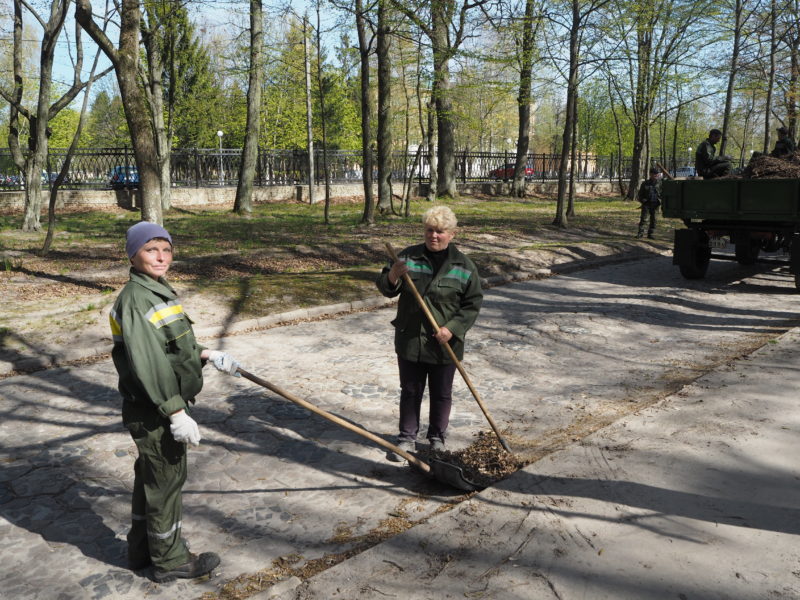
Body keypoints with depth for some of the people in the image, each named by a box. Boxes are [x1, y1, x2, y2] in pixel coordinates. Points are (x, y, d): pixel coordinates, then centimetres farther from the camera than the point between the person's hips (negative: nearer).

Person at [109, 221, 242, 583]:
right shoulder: (135, 299, -21)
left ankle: (142, 550, 40)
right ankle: (170, 560, 23)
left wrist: (207, 355, 14)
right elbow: (146, 363, -27)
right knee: (166, 481, 5)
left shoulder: (159, 291, 9)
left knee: (150, 478, 22)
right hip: (153, 412, -10)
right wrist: (175, 413, -26)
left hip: (165, 404, 10)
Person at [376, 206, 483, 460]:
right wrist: (393, 275, -22)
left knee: (441, 394, 12)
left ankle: (437, 438, 30)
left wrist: (452, 328, -16)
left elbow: (473, 304, -3)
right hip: (409, 340, 1)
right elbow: (385, 289, 2)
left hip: (444, 344, -1)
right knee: (410, 391, 12)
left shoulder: (464, 267, -3)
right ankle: (407, 439, 25)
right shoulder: (408, 256, 1)